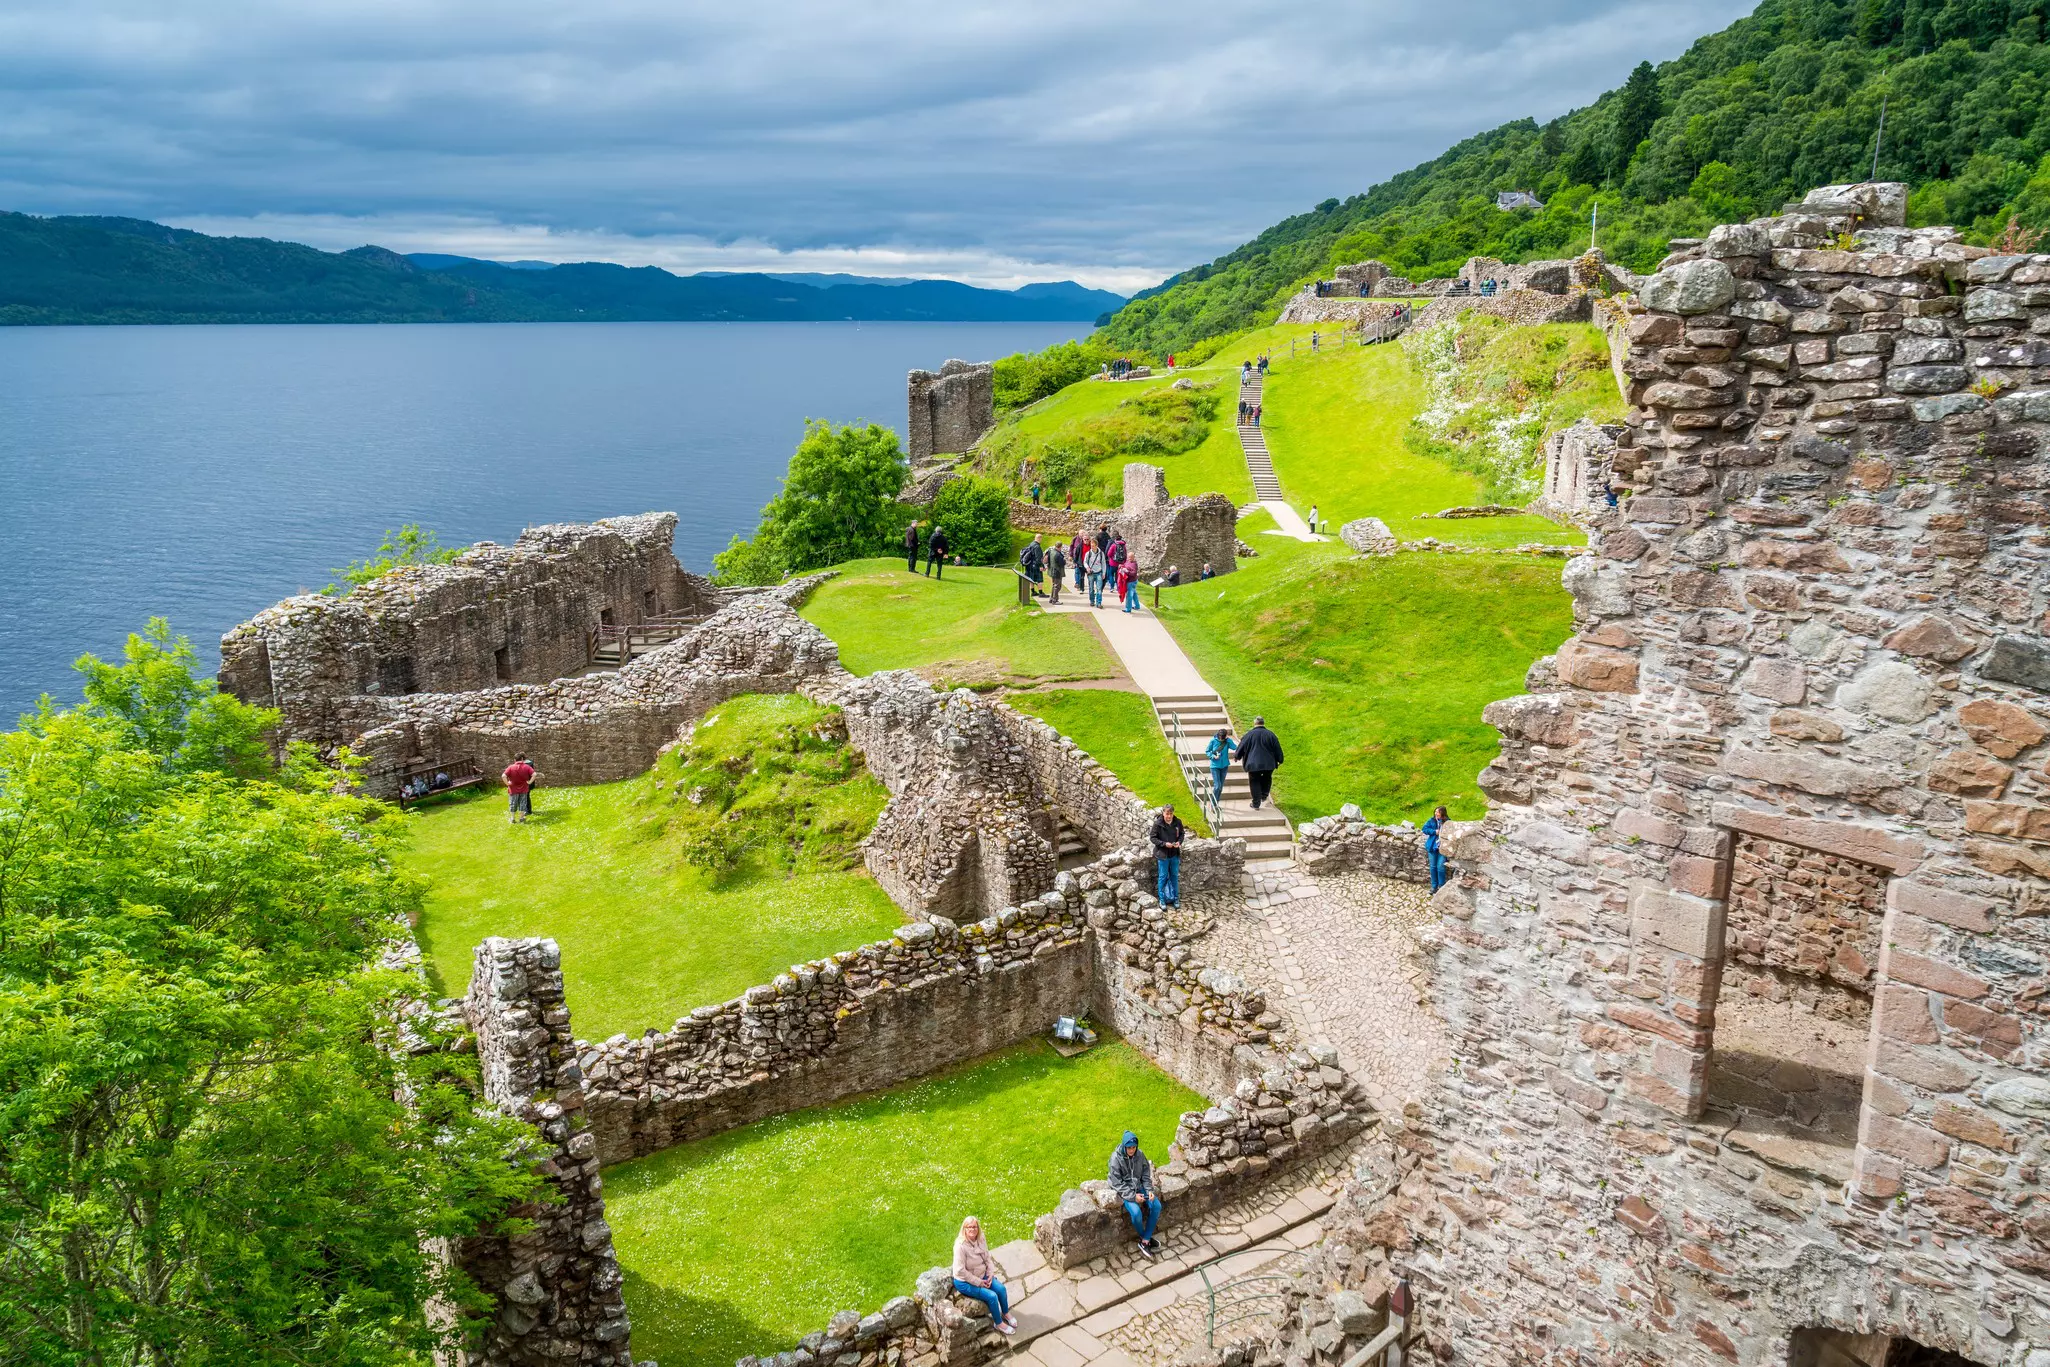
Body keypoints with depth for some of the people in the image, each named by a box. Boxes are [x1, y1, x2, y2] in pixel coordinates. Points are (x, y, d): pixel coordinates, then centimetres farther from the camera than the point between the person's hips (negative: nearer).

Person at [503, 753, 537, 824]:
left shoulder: (510, 767, -12)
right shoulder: (527, 767, -9)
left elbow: (503, 776, -23)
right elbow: (534, 774, -18)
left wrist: (507, 783, -10)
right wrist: (530, 782, -8)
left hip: (513, 789, -1)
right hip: (523, 789, 1)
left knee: (512, 804, 13)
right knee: (522, 803, 15)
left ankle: (512, 818, 19)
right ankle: (521, 817, 21)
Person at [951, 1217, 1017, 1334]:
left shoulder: (981, 1240, -8)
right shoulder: (960, 1246, -30)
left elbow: (988, 1259, 6)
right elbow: (960, 1271, -27)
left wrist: (991, 1275, -8)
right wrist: (978, 1282, -20)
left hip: (982, 1276, 7)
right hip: (965, 1282, -7)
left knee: (1001, 1288, -6)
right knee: (992, 1296, -17)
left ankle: (1006, 1313, 22)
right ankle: (999, 1323, 7)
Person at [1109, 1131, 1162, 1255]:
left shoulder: (1139, 1155, -5)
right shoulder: (1116, 1158, -20)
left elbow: (1146, 1176, 4)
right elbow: (1117, 1183, -19)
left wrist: (1149, 1190, -13)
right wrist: (1133, 1196, -24)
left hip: (1139, 1187, 5)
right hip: (1124, 1190, -5)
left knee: (1156, 1206, -15)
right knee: (1136, 1212, -28)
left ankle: (1145, 1241, -6)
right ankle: (1145, 1237, 3)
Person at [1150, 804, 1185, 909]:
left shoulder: (1177, 822, -8)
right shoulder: (1157, 824, -18)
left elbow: (1182, 834, 7)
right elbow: (1152, 837, -11)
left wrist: (1179, 842, -13)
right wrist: (1164, 844, -22)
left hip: (1175, 854, 3)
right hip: (1162, 854, -3)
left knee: (1175, 876, 15)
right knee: (1162, 877, 8)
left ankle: (1176, 898, 29)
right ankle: (1162, 899, 21)